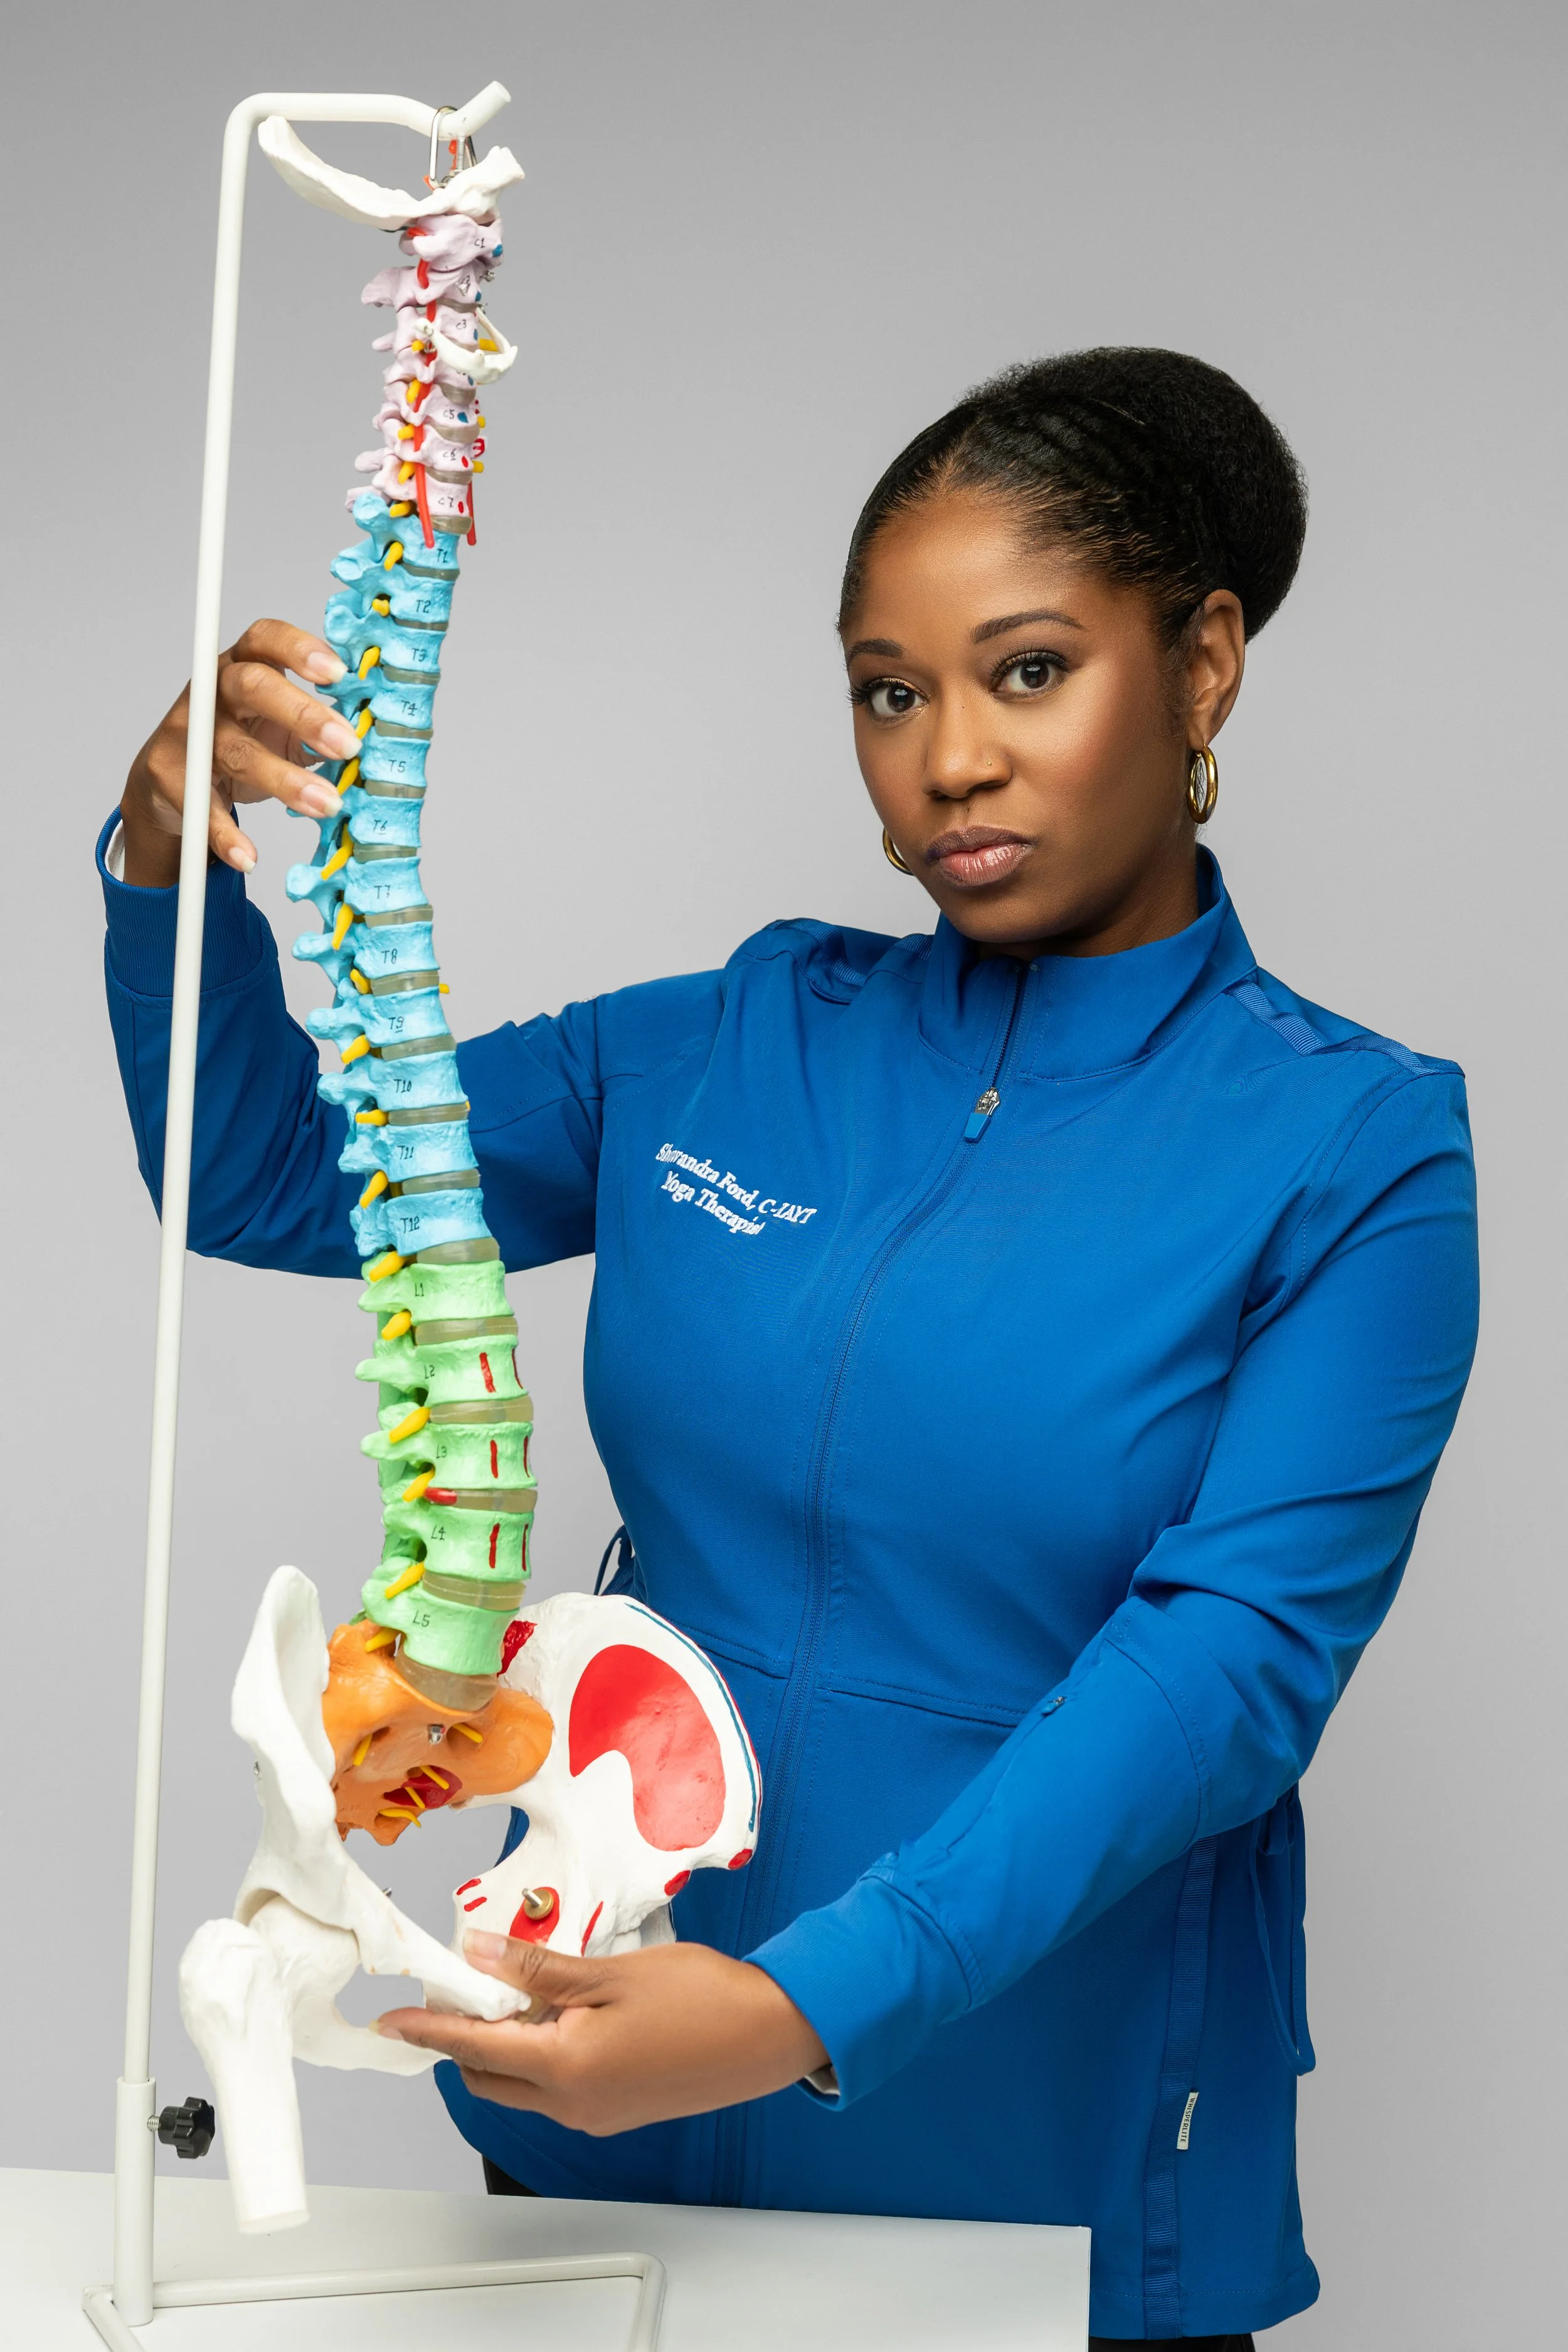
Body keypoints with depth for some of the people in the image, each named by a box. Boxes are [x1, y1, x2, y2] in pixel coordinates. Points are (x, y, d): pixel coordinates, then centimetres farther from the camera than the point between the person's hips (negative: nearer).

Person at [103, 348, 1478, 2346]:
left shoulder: (1354, 1149, -10)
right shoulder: (736, 1047, 0)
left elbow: (1232, 1656, -20)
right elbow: (264, 1178, 3)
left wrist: (813, 2007, -31)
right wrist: (174, 859, -16)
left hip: (1042, 2145, -3)